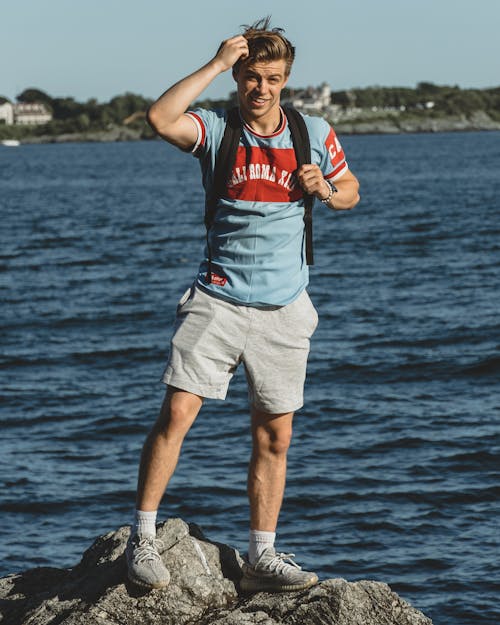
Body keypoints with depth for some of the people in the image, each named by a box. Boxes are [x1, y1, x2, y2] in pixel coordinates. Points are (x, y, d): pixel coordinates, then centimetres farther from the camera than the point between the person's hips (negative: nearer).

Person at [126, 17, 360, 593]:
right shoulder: (215, 130, -4)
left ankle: (260, 558, 16)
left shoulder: (315, 135, 6)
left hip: (283, 308, 3)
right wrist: (217, 63, -19)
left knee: (274, 436, 6)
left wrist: (325, 190, -4)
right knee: (176, 412, -14)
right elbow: (160, 119, -25)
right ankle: (142, 539, -3)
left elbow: (350, 192, 20)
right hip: (217, 300, -3)